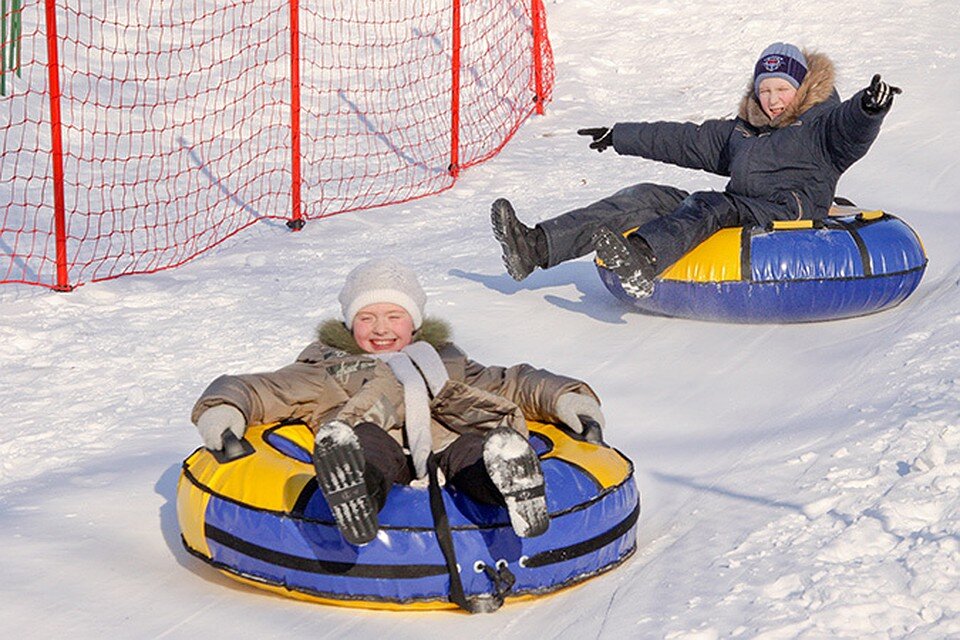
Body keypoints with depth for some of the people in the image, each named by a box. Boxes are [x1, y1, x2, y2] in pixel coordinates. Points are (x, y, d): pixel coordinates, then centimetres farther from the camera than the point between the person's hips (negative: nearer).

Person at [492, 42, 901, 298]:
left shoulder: (820, 126, 8)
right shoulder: (741, 132, 28)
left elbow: (852, 131, -14)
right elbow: (686, 141, 32)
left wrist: (869, 106, -38)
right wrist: (620, 136, 33)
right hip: (735, 217, 7)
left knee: (706, 207, -34)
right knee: (646, 198, -8)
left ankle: (640, 262, -67)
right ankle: (537, 247, -23)